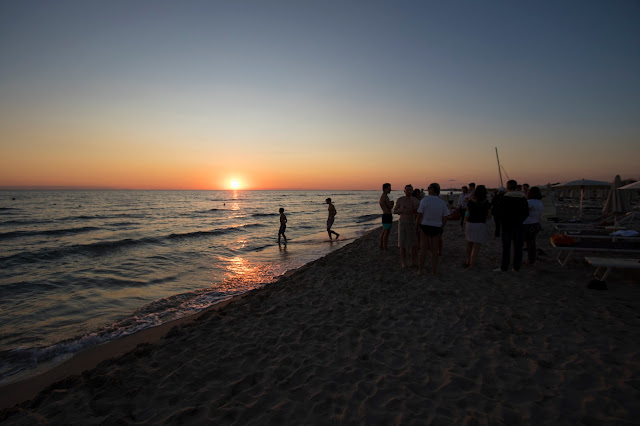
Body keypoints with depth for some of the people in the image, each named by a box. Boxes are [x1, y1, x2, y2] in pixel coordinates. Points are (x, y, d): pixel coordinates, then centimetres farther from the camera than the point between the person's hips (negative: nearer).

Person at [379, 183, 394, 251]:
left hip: (385, 215, 10)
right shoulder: (385, 197, -16)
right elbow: (390, 207, -16)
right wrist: (392, 203, 5)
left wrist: (390, 203, -3)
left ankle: (381, 246, 24)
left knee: (384, 232, 17)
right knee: (387, 232, -6)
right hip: (387, 216, -10)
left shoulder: (382, 196, 16)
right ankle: (385, 248, -2)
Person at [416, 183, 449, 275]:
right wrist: (441, 227, 15)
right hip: (436, 228, 2)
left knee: (423, 250, 8)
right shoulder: (442, 202, -2)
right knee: (434, 250, 11)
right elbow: (445, 218, 0)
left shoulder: (424, 200, -12)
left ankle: (420, 269, 16)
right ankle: (434, 270, 16)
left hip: (425, 226, -2)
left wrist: (416, 225, 4)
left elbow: (419, 215, -11)